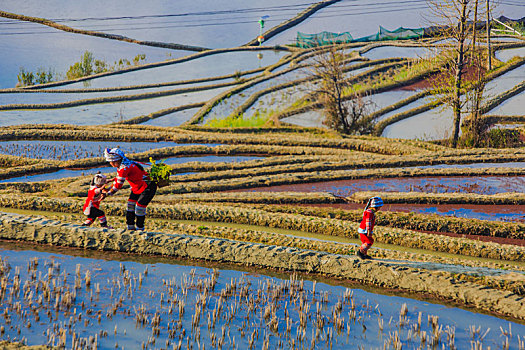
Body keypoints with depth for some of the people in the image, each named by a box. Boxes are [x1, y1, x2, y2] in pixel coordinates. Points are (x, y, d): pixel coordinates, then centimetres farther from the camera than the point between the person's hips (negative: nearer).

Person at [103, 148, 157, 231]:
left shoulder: (124, 167, -28)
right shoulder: (121, 166, 2)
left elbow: (118, 184, -24)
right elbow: (118, 179, 15)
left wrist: (108, 194, -15)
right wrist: (109, 189, 11)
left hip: (148, 186, -10)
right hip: (137, 187, 10)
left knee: (139, 207, -11)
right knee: (131, 204, 8)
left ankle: (140, 228, 3)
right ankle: (130, 227, 15)